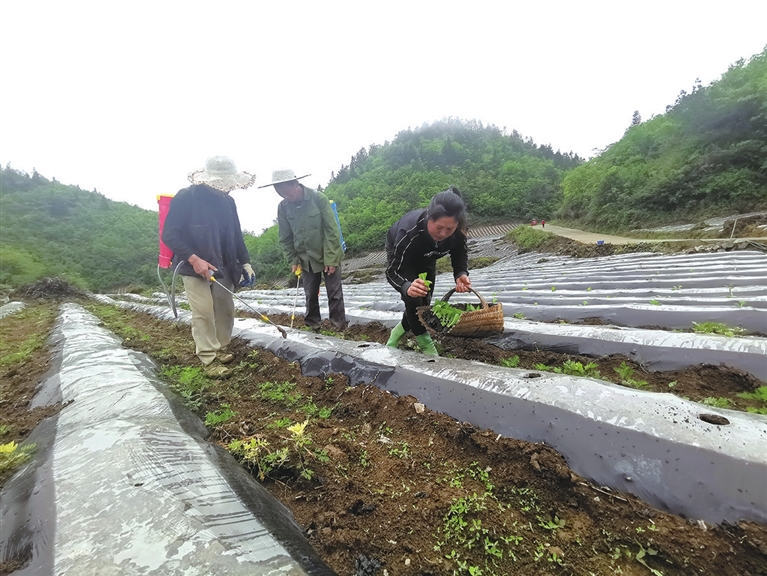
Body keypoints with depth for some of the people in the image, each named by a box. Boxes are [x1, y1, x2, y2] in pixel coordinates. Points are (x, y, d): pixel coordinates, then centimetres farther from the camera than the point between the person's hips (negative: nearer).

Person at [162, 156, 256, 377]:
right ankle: (209, 359, 5)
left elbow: (236, 235, 10)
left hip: (223, 267, 6)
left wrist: (245, 262, 4)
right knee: (203, 312, -6)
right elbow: (169, 235, -13)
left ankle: (219, 349, 26)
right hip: (195, 267, -5)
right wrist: (194, 259, -22)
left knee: (226, 309, 8)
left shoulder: (227, 201, 3)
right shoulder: (185, 197, -13)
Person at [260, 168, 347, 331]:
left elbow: (332, 229, -15)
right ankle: (312, 325, 27)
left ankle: (339, 326, 15)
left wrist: (331, 258, -17)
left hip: (328, 256, -3)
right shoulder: (283, 207, -4)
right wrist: (293, 260, 0)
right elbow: (285, 238, 4)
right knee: (310, 295, 11)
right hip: (306, 259, 3)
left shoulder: (318, 198, -15)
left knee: (334, 293, 3)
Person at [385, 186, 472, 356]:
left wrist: (461, 274, -38)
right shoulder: (409, 230, -44)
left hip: (426, 259, 4)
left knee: (424, 302, 5)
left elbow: (460, 255, -16)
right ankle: (425, 343, 1)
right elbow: (392, 271, -38)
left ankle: (397, 333, 30)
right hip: (400, 255, -4)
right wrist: (407, 287, -60)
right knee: (413, 298, -21)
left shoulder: (458, 231, -34)